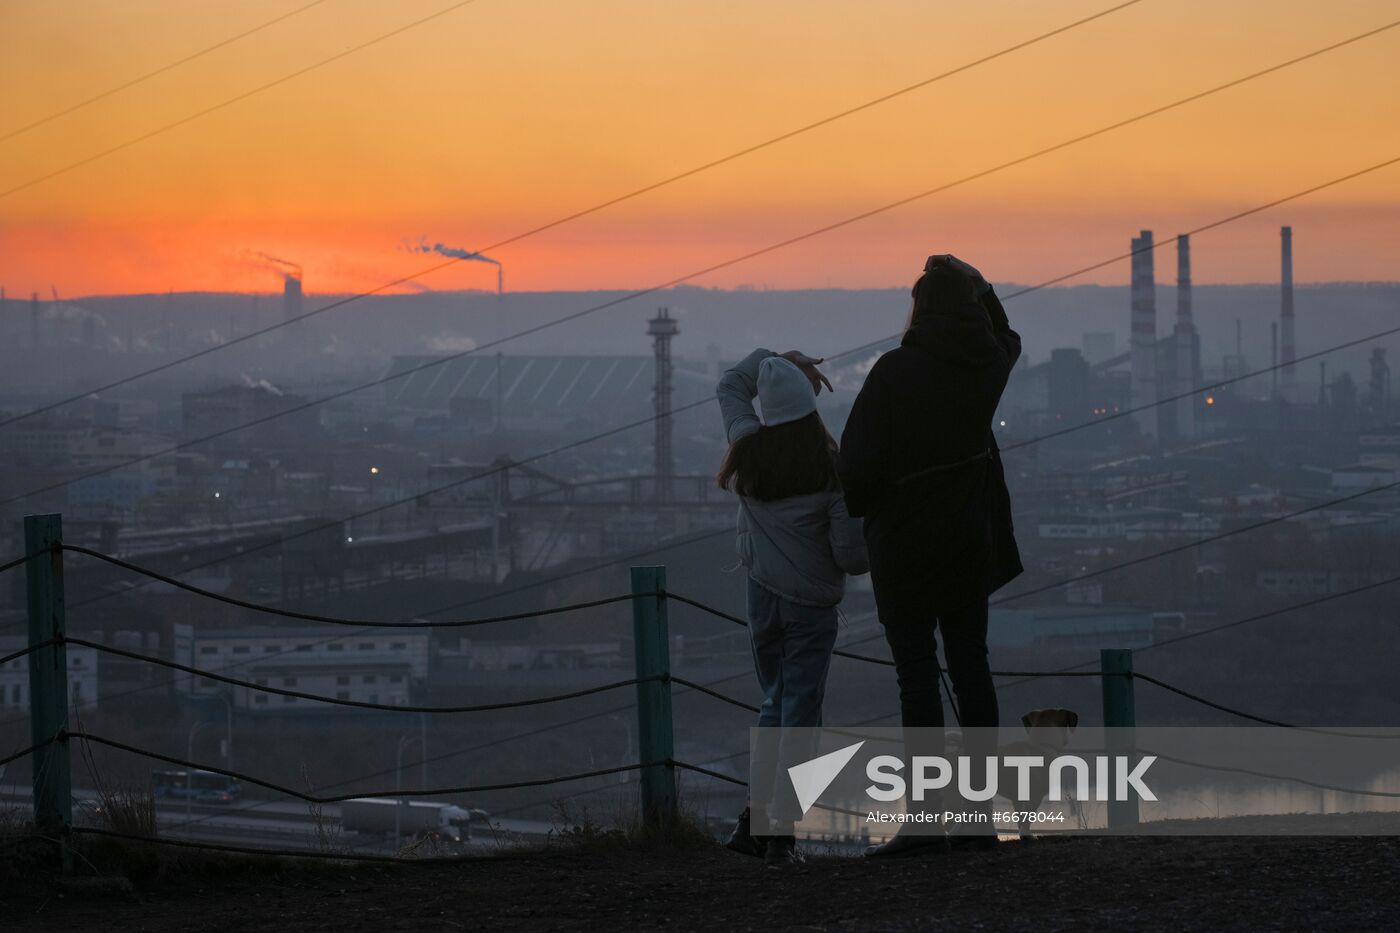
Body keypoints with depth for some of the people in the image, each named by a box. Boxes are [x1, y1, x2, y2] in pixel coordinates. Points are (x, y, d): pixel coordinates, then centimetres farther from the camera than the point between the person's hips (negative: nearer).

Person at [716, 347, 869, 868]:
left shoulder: (749, 450, -3)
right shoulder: (832, 468, -14)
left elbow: (730, 388, 18)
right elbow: (851, 552, -14)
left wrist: (772, 359, 11)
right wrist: (857, 561, 8)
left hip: (762, 594, 4)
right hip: (813, 604, -4)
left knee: (776, 704, 17)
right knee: (800, 714, 0)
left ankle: (754, 819, 8)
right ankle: (781, 832, -7)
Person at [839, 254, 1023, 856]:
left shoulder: (895, 372, -17)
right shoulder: (984, 364, 0)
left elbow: (858, 461, -17)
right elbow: (1005, 337, 27)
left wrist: (854, 510, 2)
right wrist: (975, 284, 23)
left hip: (905, 542, -5)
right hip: (970, 542, 5)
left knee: (917, 677, -4)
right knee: (970, 670, 9)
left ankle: (925, 814, -10)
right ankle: (982, 815, 9)